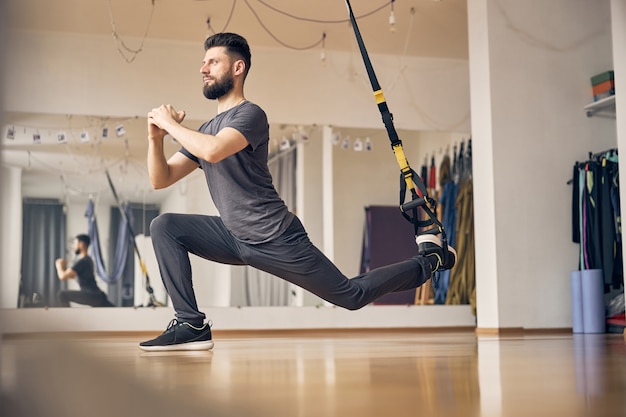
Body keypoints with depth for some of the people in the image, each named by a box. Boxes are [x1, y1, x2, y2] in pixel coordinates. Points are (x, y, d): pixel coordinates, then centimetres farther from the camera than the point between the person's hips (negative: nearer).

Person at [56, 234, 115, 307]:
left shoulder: (82, 261, -12)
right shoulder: (86, 259, 19)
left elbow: (63, 276, -17)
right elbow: (71, 276, 33)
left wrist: (59, 265, 2)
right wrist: (64, 267, 19)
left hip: (92, 296, -10)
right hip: (98, 295, 10)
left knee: (62, 294, -10)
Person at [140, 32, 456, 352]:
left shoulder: (250, 114, -13)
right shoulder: (206, 130, 13)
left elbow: (213, 151, -34)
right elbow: (160, 179, 10)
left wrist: (171, 124, -19)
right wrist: (155, 137, -7)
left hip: (277, 240, -7)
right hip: (235, 239, 8)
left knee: (353, 295, 1)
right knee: (164, 226, -6)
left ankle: (429, 259, 23)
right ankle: (191, 325, -8)